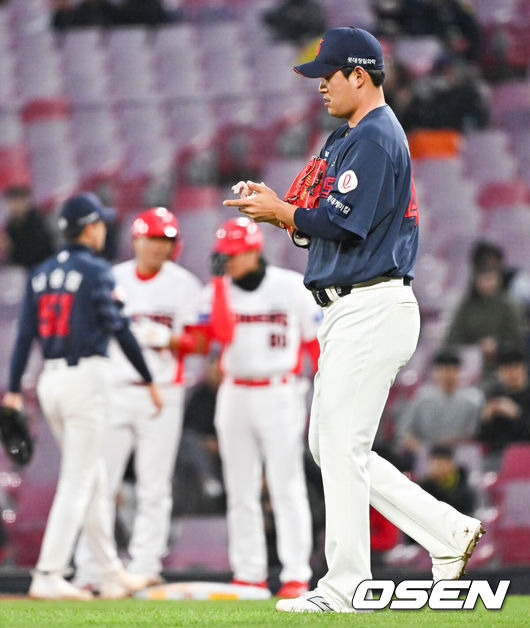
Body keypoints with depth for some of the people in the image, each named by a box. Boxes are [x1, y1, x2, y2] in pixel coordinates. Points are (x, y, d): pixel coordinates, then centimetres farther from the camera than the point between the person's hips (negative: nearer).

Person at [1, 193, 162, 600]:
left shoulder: (42, 273, 10)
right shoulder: (95, 271, -9)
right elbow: (119, 329, -10)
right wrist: (149, 380, -4)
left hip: (51, 380, 7)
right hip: (86, 378, -7)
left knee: (93, 478, 15)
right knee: (77, 481, -5)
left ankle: (112, 573, 20)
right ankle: (48, 575, -11)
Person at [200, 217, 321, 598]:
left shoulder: (291, 287, -3)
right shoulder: (217, 291, 3)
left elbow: (316, 341, 1)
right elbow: (223, 334, -15)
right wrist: (219, 280, -14)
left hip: (279, 393, -4)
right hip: (235, 395, 4)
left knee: (286, 487, -6)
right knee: (240, 491, 6)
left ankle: (296, 574, -6)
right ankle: (249, 573, 12)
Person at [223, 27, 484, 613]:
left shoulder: (377, 137, -13)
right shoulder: (346, 138, 20)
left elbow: (342, 223, -21)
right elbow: (320, 227, 21)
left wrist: (280, 211, -7)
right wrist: (276, 206, 5)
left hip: (373, 309, -11)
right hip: (346, 315, 11)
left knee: (342, 445, -9)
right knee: (330, 447, 11)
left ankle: (344, 586, -5)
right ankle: (448, 532, 13)